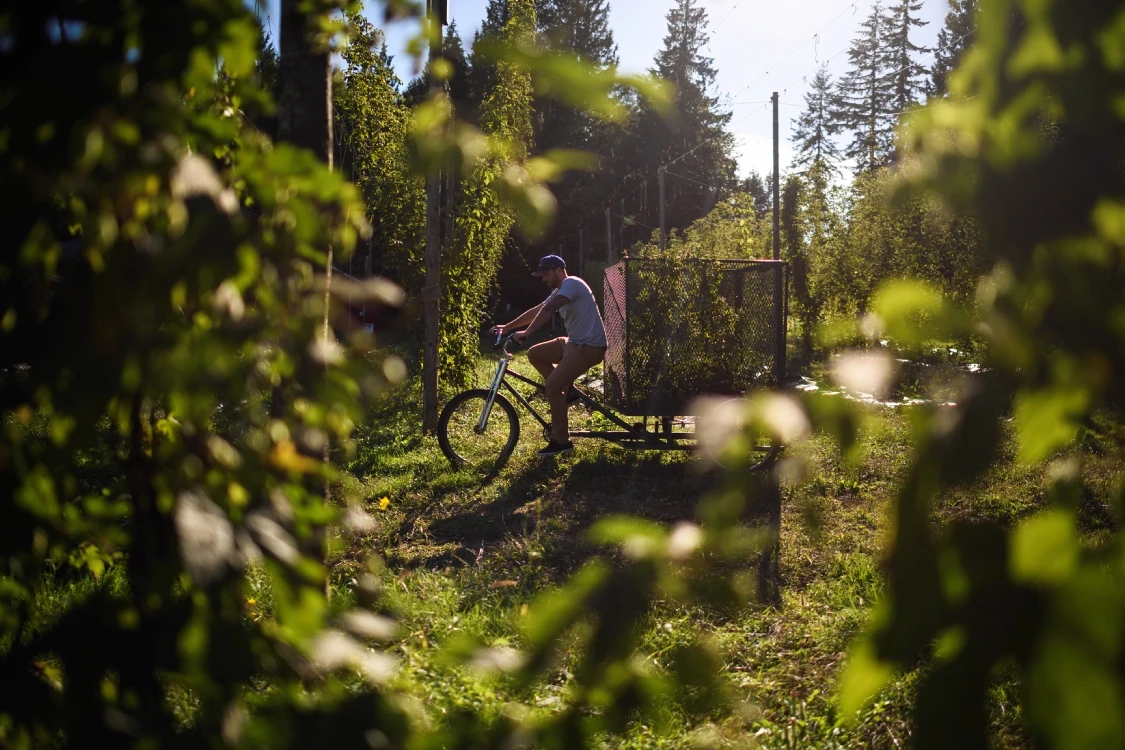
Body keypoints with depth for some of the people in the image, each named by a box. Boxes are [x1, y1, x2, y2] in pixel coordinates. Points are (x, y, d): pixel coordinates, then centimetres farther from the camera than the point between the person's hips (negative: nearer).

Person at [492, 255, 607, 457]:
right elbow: (536, 311, 21)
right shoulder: (559, 292, 17)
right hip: (574, 342, 10)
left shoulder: (571, 283, -15)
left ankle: (561, 441, -7)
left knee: (552, 386, -16)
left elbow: (547, 310, -27)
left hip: (589, 346, -10)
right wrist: (507, 327, 17)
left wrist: (526, 333, -31)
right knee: (534, 354, 9)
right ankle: (567, 390, 13)